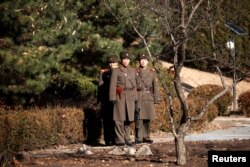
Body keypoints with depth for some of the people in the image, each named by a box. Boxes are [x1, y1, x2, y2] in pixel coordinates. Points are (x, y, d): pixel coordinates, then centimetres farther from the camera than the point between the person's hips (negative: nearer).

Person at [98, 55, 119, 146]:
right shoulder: (104, 73, 7)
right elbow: (101, 86, 5)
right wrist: (101, 99, -2)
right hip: (107, 100, -1)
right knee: (108, 120, -1)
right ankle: (109, 140, 3)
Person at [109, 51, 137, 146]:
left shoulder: (132, 71, 15)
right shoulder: (116, 71, -1)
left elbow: (134, 85, 17)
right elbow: (112, 85, -5)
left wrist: (135, 97, 10)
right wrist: (113, 98, -12)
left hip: (130, 97, 5)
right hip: (120, 96, -5)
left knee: (129, 119, 7)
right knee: (119, 119, -4)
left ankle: (126, 138, 16)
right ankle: (119, 140, -2)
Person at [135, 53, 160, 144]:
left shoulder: (152, 73, 11)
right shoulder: (135, 72, 6)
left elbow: (155, 86, 9)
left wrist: (156, 99, 3)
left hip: (149, 98, 2)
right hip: (138, 98, -2)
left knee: (147, 119, 3)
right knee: (139, 119, -8)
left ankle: (146, 137, 11)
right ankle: (138, 138, -5)